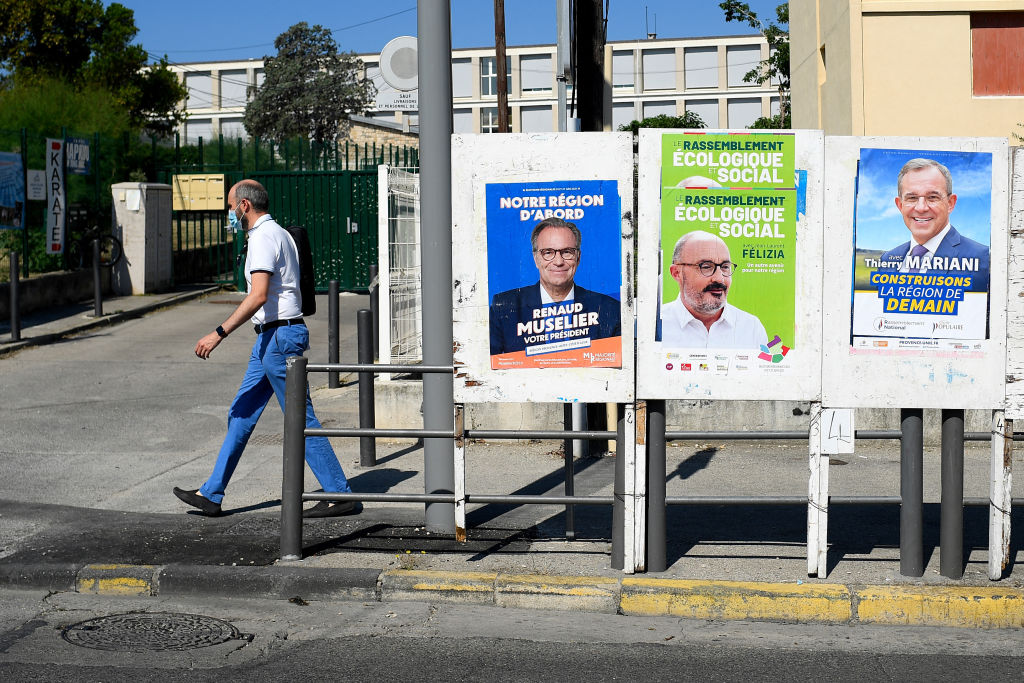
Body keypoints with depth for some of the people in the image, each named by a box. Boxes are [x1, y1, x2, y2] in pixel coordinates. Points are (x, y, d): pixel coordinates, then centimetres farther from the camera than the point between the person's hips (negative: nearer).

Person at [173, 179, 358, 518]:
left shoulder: (263, 237, -14)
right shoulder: (279, 233, 18)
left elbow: (258, 296, -25)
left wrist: (219, 333, -25)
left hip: (279, 335, -11)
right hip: (273, 336, 11)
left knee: (301, 420, -6)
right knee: (240, 414, 11)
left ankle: (341, 495, -1)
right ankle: (211, 494, 15)